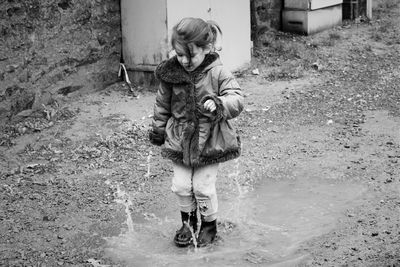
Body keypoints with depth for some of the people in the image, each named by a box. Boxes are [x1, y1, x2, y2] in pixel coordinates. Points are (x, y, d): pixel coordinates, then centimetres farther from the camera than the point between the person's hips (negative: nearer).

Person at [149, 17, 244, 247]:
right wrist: (158, 127, 17)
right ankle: (188, 222, 31)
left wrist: (218, 104, -39)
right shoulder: (171, 73, -5)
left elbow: (237, 99, -20)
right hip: (180, 140, 3)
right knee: (181, 186, 7)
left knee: (203, 187, 1)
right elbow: (163, 103, 9)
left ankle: (209, 224, 26)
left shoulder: (217, 73, -15)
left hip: (210, 140, -3)